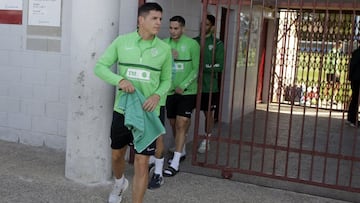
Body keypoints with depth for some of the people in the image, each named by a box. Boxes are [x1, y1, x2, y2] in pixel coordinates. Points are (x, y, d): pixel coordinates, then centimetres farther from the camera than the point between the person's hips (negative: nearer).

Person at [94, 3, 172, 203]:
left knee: (142, 163, -4)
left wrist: (157, 95, -14)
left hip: (147, 113, -1)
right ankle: (120, 183, 52)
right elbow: (100, 66, -1)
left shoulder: (164, 49, -1)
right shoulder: (121, 41, -3)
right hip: (122, 109, 1)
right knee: (117, 154, 20)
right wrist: (119, 80, -20)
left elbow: (166, 80, 8)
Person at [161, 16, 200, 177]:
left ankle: (175, 163, -6)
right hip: (170, 91, 4)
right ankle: (180, 152, 37)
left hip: (187, 91, -4)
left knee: (181, 124, -8)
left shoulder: (192, 44, -9)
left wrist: (183, 86, -15)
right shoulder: (164, 44, 2)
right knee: (174, 124, 15)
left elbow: (196, 69, -8)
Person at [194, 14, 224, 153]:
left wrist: (202, 66, -18)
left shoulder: (217, 44, -2)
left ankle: (206, 142, 20)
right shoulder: (194, 41, 8)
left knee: (208, 114, 8)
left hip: (209, 86, -2)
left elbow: (219, 66, -10)